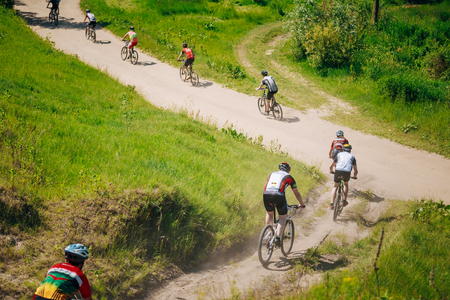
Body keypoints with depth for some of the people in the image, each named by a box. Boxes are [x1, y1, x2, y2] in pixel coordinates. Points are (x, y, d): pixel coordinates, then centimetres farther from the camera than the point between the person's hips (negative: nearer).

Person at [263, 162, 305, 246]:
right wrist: (302, 204, 45)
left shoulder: (272, 174, 33)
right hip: (278, 196, -3)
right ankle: (277, 238, 0)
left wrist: (268, 200, 58)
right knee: (283, 217, 15)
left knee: (269, 213, 30)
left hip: (266, 195, 3)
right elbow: (297, 193, 30)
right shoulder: (289, 177, 24)